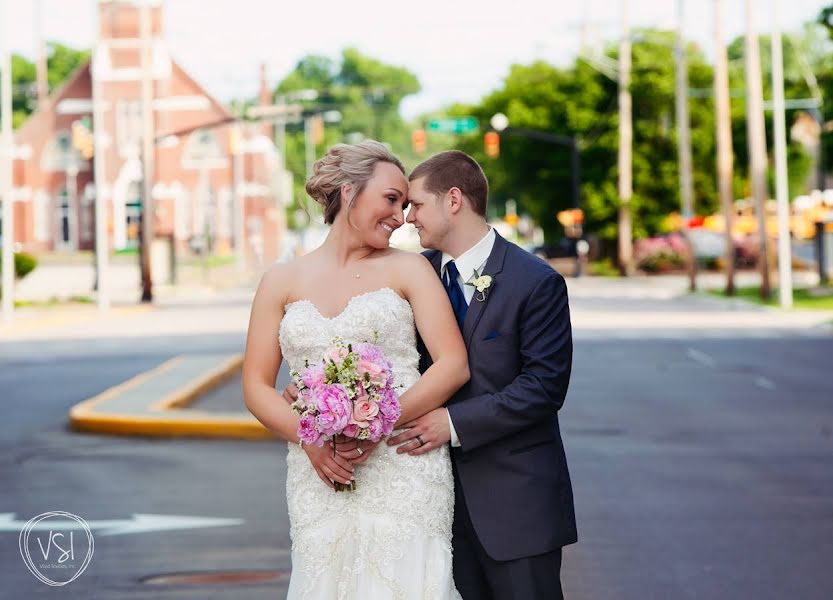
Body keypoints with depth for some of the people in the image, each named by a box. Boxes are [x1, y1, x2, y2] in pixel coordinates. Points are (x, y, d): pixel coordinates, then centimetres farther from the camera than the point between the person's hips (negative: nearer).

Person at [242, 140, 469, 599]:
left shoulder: (409, 269, 7)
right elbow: (256, 386, 9)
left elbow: (454, 365, -2)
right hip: (320, 478, 1)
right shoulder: (282, 282, 11)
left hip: (404, 471, -1)